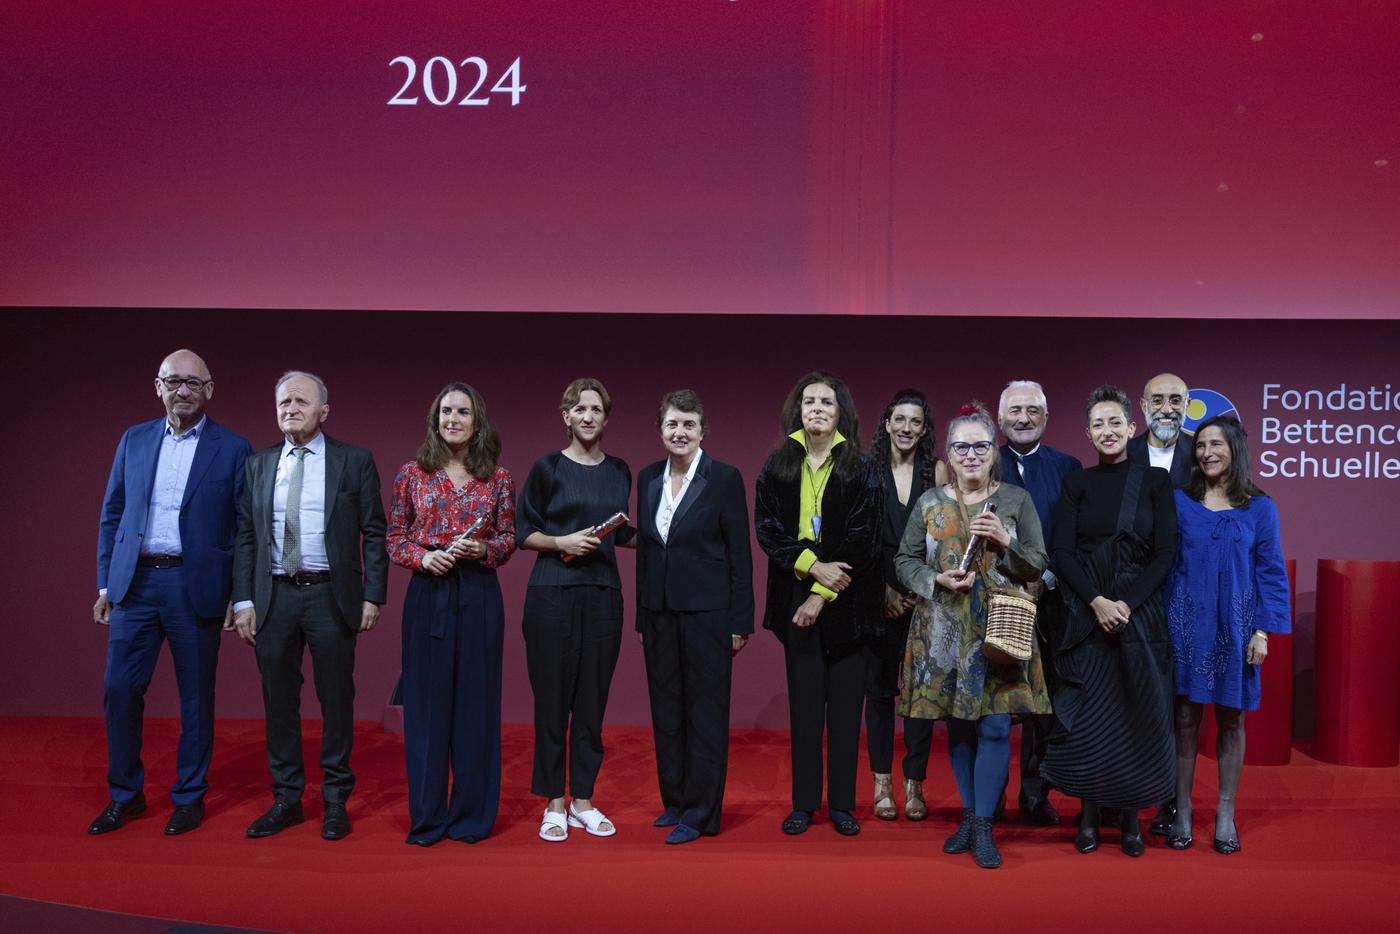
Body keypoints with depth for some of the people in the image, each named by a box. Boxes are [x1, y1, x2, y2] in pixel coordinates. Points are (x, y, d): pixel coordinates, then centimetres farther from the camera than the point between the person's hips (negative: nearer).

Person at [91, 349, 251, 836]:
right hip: (134, 582, 3)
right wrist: (105, 584, 7)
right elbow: (111, 515, 12)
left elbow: (244, 529, -2)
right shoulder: (133, 440, 9)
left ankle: (189, 797, 21)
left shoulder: (232, 449, -2)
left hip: (195, 587, -3)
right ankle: (125, 795, 22)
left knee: (195, 697, 6)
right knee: (119, 690, 4)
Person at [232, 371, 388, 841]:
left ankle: (335, 800, 17)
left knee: (336, 700, 4)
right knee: (279, 701, 9)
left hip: (331, 596, -3)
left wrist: (373, 596, -7)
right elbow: (246, 537, 8)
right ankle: (286, 798, 22)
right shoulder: (258, 464, 9)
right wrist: (243, 600, 2)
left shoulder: (355, 461, 0)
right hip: (274, 596, 3)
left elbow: (374, 533, -2)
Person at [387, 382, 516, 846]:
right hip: (427, 594, 0)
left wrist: (483, 549, -12)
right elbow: (394, 538, 7)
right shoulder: (412, 474, 6)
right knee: (426, 700, 3)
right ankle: (427, 816, 15)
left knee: (476, 699, 4)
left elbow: (508, 540, 8)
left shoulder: (498, 477, 5)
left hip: (479, 595, 0)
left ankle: (472, 813, 17)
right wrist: (423, 557, -12)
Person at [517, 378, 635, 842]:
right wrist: (561, 542, -15)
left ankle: (582, 801, 20)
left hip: (603, 594, 3)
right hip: (552, 593, -3)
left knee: (592, 702, 7)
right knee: (552, 699, 2)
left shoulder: (619, 471, 11)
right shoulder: (548, 468, -1)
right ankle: (554, 805, 14)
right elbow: (522, 532, 1)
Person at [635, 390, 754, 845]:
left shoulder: (725, 478, -7)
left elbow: (740, 552, -7)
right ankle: (675, 800, 26)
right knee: (666, 709, 12)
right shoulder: (648, 478, 8)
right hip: (659, 611, 5)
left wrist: (741, 621, -10)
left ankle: (701, 812, 12)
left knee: (705, 710, 3)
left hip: (706, 610, -5)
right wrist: (642, 613, 11)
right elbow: (643, 547, 12)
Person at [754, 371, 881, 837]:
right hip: (796, 599, 1)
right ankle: (803, 803, 14)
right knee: (804, 702, 5)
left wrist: (823, 594, -11)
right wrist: (813, 566, -14)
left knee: (845, 702, 3)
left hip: (845, 600, -1)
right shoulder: (777, 466, 5)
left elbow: (862, 538, -6)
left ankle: (842, 803, 14)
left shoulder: (859, 467, -1)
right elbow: (767, 530, -1)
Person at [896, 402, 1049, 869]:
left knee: (995, 728, -4)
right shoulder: (930, 503, 5)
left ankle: (983, 827, 7)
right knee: (958, 726, 9)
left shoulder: (1017, 500, 2)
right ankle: (969, 815, 25)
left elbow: (1037, 566, 2)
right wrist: (937, 579, -11)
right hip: (945, 634, 2)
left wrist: (1006, 541, -16)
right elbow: (905, 561, 7)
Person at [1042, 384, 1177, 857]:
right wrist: (1096, 601, -14)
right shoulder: (1076, 484, 6)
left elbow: (1165, 553, -1)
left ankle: (1130, 815, 14)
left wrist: (1127, 604, -12)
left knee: (1138, 713, 1)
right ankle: (1089, 813, 10)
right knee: (1086, 714, -2)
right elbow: (1062, 553, -1)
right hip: (1086, 613, 0)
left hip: (1141, 613, 0)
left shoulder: (1155, 481, 3)